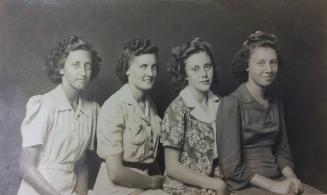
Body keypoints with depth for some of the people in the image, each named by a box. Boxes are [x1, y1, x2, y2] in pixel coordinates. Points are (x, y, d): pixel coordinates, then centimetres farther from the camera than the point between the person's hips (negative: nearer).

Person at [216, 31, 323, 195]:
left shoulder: (275, 103, 8)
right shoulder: (231, 104, -13)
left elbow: (282, 150, 14)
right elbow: (232, 167, -14)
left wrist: (292, 178, -3)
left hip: (278, 179, 6)